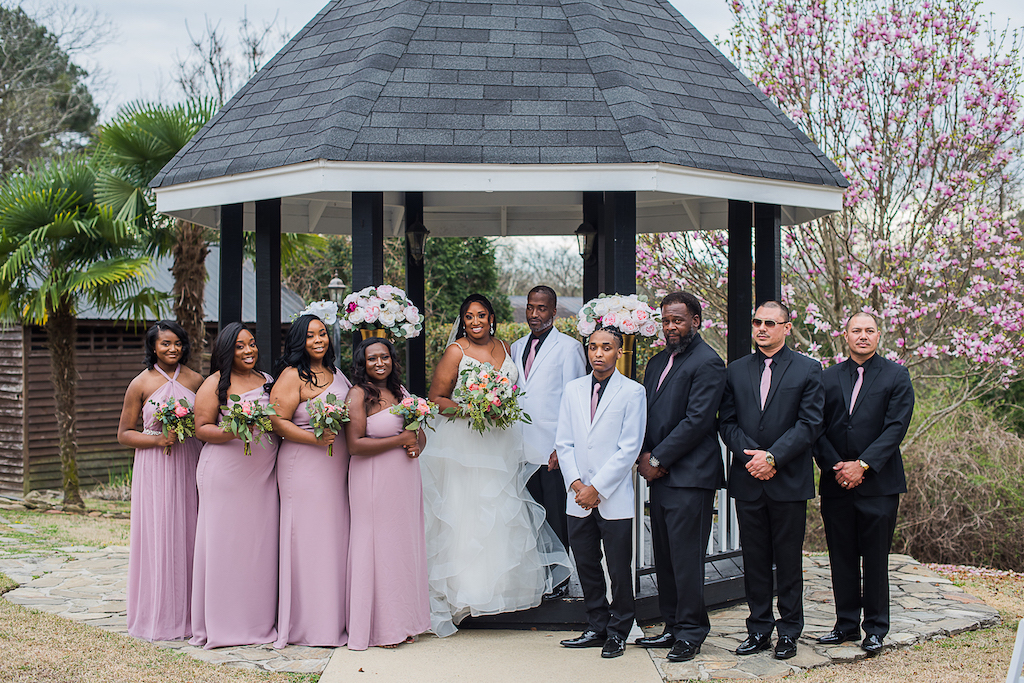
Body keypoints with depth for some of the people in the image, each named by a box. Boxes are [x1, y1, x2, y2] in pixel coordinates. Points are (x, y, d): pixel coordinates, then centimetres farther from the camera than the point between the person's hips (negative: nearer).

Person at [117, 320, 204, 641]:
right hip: (154, 468, -2)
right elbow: (124, 434, 0)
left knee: (188, 535, 4)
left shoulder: (195, 380, 6)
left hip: (188, 466, 3)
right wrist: (158, 439, -14)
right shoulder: (141, 384, -1)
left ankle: (187, 612, 13)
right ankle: (159, 616, 7)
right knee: (158, 536, -2)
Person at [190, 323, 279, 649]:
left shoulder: (267, 380, 15)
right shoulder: (216, 383, -1)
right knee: (225, 542, -2)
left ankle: (260, 621, 13)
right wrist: (232, 432, -20)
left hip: (262, 475, 5)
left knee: (261, 543, 4)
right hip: (226, 472, -5)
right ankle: (223, 624, 6)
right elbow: (201, 428, -4)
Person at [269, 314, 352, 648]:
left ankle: (335, 618, 17)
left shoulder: (337, 375, 16)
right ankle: (308, 624, 4)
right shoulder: (292, 376, -6)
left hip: (337, 468, 7)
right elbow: (278, 422, -12)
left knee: (335, 539, 9)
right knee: (308, 538, -4)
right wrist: (315, 438, -20)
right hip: (303, 467, -7)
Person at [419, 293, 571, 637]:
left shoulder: (504, 348, 11)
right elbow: (435, 398, -6)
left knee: (502, 513, 8)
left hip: (502, 444, 6)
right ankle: (466, 589, 0)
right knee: (467, 515, -5)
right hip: (465, 445, -5)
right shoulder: (456, 352, -6)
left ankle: (504, 581, 19)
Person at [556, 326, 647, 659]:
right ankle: (597, 628, 23)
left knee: (619, 569, 3)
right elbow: (564, 443, 9)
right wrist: (576, 484, -4)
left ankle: (617, 632, 17)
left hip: (614, 498, -4)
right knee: (586, 567, 9)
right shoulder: (573, 389, 10)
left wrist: (596, 488, -11)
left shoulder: (633, 392, -4)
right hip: (578, 496, 4)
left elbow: (629, 448, -8)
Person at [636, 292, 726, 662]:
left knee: (685, 558, -5)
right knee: (665, 558, 11)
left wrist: (658, 459, -12)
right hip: (659, 475, 8)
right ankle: (673, 628, 20)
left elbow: (697, 421, -15)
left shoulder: (707, 363, -9)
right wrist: (645, 456, 2)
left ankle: (691, 632, 6)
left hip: (690, 476, -8)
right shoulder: (658, 361, 18)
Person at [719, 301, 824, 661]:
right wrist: (750, 455, -10)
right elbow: (727, 422, 6)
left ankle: (789, 631, 16)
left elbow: (810, 424, -7)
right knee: (754, 559, 8)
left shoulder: (807, 370, 1)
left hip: (789, 480, -3)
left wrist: (772, 457, -15)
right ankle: (759, 629, 18)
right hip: (747, 479, 3)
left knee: (789, 560, 5)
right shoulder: (736, 371, 10)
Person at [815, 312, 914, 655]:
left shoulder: (896, 376, 2)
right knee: (841, 558, 8)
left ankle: (875, 629, 12)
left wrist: (862, 465, -15)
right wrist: (835, 466, -8)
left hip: (878, 483, -3)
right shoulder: (828, 378, 10)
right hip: (836, 483, 3)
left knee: (876, 559, 2)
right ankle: (846, 624, 19)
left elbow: (895, 427, -7)